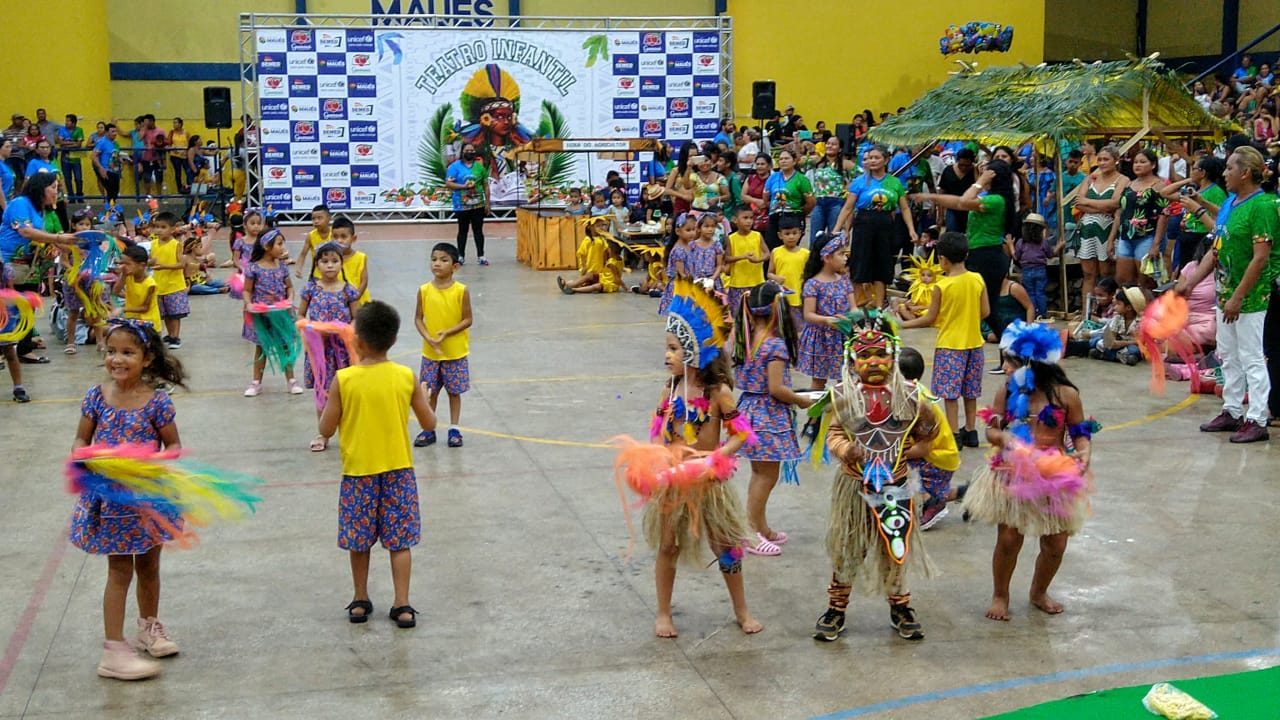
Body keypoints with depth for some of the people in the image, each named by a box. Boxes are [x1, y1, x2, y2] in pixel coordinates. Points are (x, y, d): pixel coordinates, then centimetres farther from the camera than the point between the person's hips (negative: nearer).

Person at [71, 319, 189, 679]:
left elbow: (173, 444, -4)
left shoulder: (156, 401, -11)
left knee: (148, 566, 17)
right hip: (110, 498, 0)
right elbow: (81, 440, 2)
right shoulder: (96, 397, -6)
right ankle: (113, 650, 8)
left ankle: (149, 628, 39)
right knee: (119, 570, 1)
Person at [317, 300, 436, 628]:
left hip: (358, 472, -1)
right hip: (398, 469, 1)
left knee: (358, 540, 15)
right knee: (400, 540, 8)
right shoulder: (406, 377, -7)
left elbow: (326, 430, -7)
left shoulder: (343, 380, -13)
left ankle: (360, 602, 26)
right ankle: (402, 606, 7)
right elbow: (429, 423, 0)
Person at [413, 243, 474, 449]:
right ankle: (428, 430, 20)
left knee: (454, 391, 8)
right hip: (430, 352, 2)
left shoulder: (461, 291, -10)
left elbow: (467, 320, -7)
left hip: (456, 352, -2)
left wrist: (447, 333, -19)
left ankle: (454, 429, 20)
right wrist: (428, 338, -15)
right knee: (430, 391, 8)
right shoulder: (424, 290, -4)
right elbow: (418, 319, 0)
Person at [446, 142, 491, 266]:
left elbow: (486, 185, 10)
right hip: (462, 206, -2)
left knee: (478, 230, 6)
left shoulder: (480, 166, 7)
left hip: (478, 205, 2)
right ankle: (461, 256, 15)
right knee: (462, 231, 7)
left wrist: (487, 203, 5)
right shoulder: (455, 166, -2)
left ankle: (480, 256, 11)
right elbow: (448, 184, -9)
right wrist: (464, 186, -19)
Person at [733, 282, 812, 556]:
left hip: (748, 408, 8)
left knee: (760, 474, 19)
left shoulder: (743, 337, 2)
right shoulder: (776, 344, -20)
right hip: (769, 416, -8)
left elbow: (737, 378, 8)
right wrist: (801, 400, -7)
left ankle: (760, 527, 30)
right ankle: (751, 534, 8)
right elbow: (776, 388, -23)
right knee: (766, 477, 3)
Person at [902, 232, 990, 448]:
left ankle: (954, 435, 0)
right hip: (974, 343, 5)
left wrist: (904, 324, 3)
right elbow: (985, 312, 2)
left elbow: (930, 318, -8)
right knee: (970, 391, 15)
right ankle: (971, 432, 21)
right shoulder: (978, 280, -2)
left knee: (949, 392, 1)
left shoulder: (942, 286, -14)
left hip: (949, 345, -5)